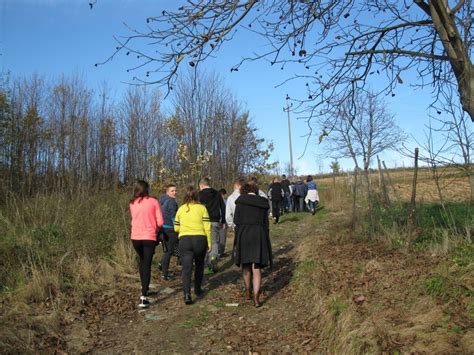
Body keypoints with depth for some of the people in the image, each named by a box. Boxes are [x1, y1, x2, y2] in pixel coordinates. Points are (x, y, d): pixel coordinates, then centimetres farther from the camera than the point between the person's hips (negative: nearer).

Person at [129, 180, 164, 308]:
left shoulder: (132, 204, 5)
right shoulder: (153, 202, -4)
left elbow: (135, 219, 13)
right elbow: (160, 222, -6)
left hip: (135, 237, 3)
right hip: (149, 237, -3)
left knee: (142, 261, 25)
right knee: (147, 265, 0)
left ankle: (144, 289, 35)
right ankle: (143, 297, -8)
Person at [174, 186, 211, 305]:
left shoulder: (181, 209, 8)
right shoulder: (202, 208, 2)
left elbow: (176, 228, 13)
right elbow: (207, 227, -3)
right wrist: (209, 243, 4)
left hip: (184, 240, 0)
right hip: (200, 239, 0)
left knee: (186, 268, -3)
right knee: (199, 266, 20)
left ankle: (187, 294, -17)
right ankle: (197, 290, 31)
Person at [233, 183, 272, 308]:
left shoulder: (240, 201, 0)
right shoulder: (263, 202, 8)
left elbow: (236, 220, -5)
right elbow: (265, 222, 9)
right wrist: (266, 240, 15)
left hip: (244, 234, -1)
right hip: (259, 235, 1)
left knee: (246, 265, 18)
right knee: (256, 268, 3)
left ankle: (248, 292, 31)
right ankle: (256, 298, -5)